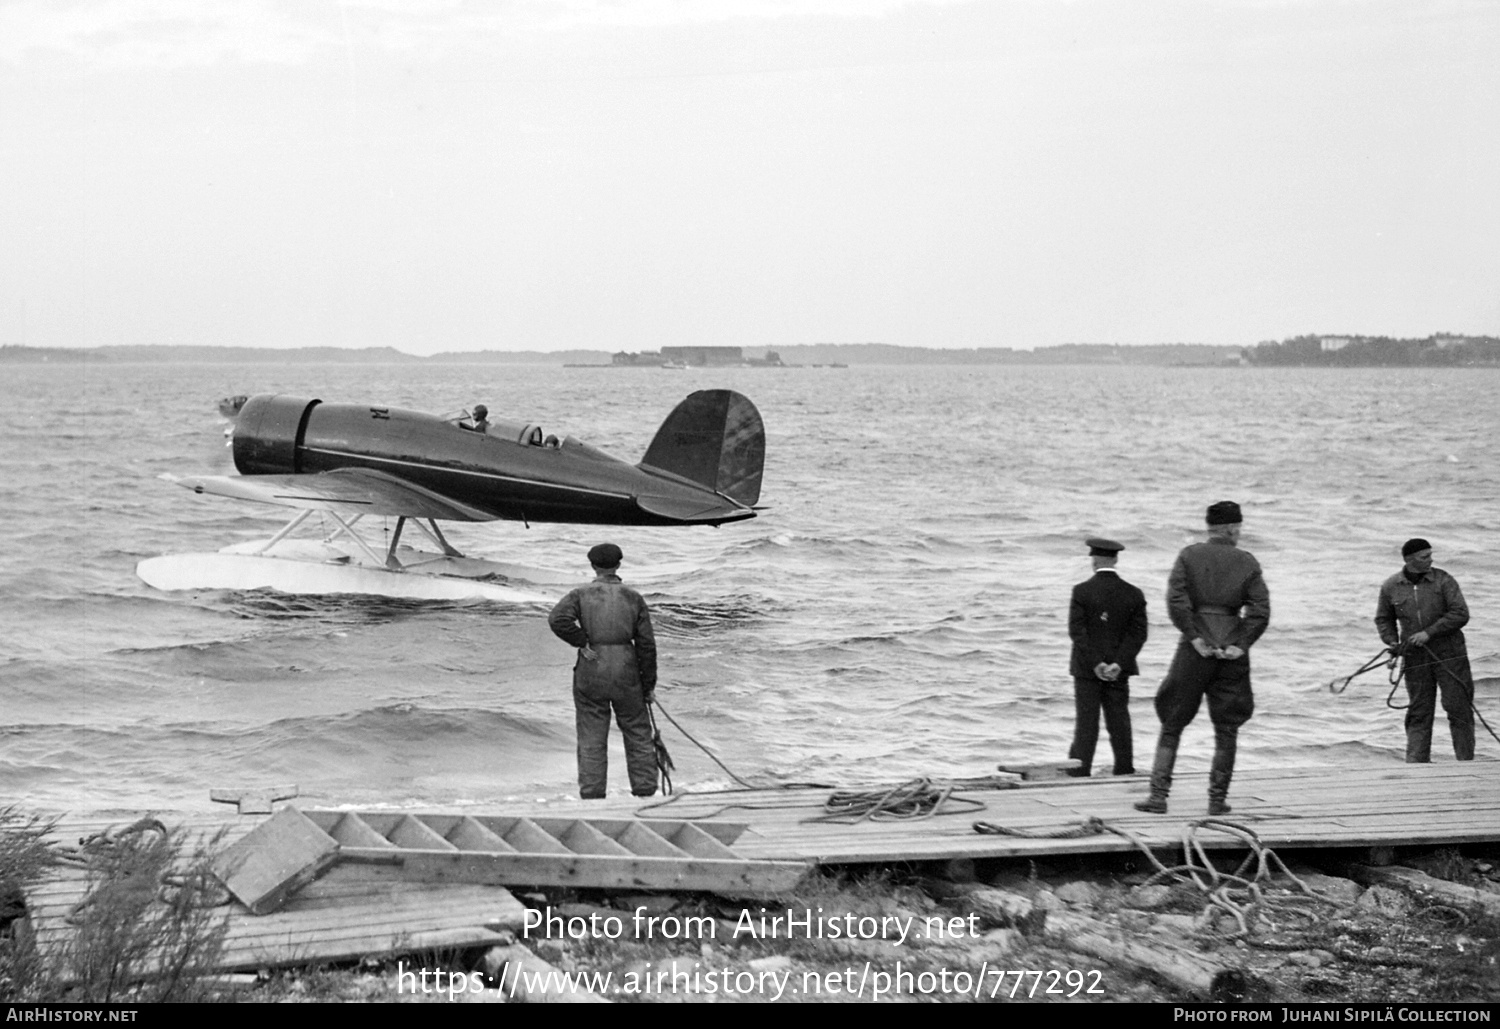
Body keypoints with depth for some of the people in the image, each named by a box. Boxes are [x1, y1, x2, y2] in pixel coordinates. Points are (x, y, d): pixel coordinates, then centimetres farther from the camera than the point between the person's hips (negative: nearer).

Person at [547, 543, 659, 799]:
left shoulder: (581, 595, 0)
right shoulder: (633, 598, 4)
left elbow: (557, 619, -18)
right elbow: (646, 645, 2)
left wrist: (582, 643, -8)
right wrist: (649, 684, 9)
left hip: (590, 673, -1)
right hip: (626, 673, 1)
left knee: (591, 739, 5)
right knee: (638, 734, 13)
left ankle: (591, 795, 4)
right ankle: (645, 791, 15)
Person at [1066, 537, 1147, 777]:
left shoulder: (1082, 591, -9)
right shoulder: (1133, 594, 0)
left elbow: (1077, 630, -14)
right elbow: (1138, 633, -6)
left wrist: (1095, 663, -13)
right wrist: (1118, 664, -11)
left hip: (1086, 667, -3)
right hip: (1118, 668, 3)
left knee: (1086, 720, 1)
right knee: (1119, 718, 10)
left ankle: (1079, 769, 0)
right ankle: (1124, 768, 12)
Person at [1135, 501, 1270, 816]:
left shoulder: (1190, 555, 0)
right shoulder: (1248, 562, 3)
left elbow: (1176, 600, -12)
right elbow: (1260, 611, -6)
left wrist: (1194, 638, -10)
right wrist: (1241, 645, -6)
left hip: (1195, 648, -1)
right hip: (1232, 651, 1)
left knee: (1172, 725, 6)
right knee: (1227, 730, 11)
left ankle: (1158, 795, 0)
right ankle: (1218, 799, 11)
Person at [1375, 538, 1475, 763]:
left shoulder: (1443, 580, -4)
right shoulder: (1390, 587, 3)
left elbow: (1460, 614, -10)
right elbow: (1383, 619, 16)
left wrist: (1429, 633, -16)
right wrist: (1392, 642, -2)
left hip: (1449, 653, -1)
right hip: (1415, 657, 2)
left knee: (1458, 707, -3)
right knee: (1419, 712, 2)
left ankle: (1466, 762, 5)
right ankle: (1415, 763, 2)